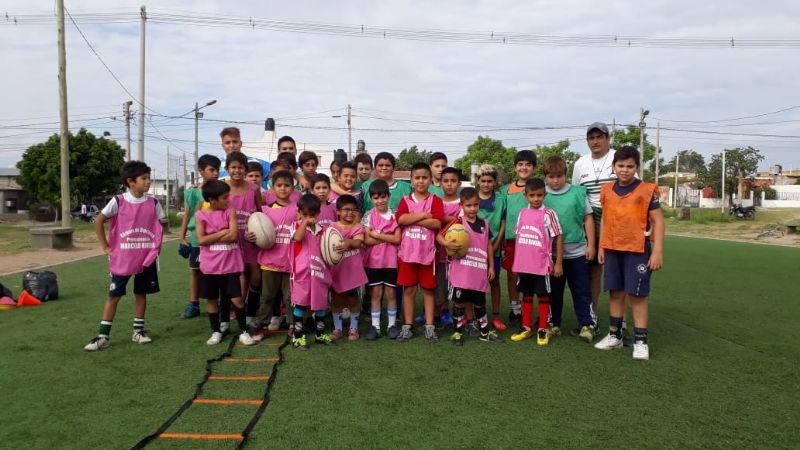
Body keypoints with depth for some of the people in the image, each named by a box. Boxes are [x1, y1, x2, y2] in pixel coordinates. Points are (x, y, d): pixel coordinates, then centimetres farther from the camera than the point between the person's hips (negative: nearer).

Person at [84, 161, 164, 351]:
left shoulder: (153, 203, -1)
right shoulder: (118, 202, -8)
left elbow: (159, 227, 9)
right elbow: (98, 221, 0)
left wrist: (157, 248, 1)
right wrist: (105, 246, -1)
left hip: (146, 258, 2)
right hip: (122, 259, -2)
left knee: (141, 293, 11)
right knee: (114, 295, 3)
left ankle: (138, 330, 22)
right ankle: (103, 335, 9)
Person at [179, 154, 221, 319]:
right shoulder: (192, 192, 1)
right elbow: (187, 214, 6)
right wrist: (182, 236, 4)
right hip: (197, 238, 1)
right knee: (196, 270, 10)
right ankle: (193, 304, 19)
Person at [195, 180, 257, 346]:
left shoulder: (230, 212, 0)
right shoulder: (200, 215, -2)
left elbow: (233, 235, -12)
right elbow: (202, 240, -11)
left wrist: (212, 237, -10)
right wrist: (222, 233, -11)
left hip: (230, 265, 0)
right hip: (209, 266, 1)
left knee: (237, 299, 0)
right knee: (211, 299, 11)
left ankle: (243, 331, 13)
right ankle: (216, 331, 26)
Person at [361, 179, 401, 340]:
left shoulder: (394, 215, -2)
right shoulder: (369, 216, -1)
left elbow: (397, 239, -10)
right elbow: (367, 240, -8)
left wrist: (377, 235, -13)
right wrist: (387, 237, -13)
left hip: (391, 260, 0)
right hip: (374, 260, 0)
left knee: (390, 292, 7)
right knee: (375, 293, 6)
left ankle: (392, 324, 19)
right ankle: (375, 326, 14)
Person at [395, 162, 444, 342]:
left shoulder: (435, 200, 2)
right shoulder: (405, 200, 6)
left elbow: (437, 223, -13)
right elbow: (401, 219, -12)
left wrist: (412, 219, -12)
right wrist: (424, 215, -14)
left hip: (428, 252, -1)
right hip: (407, 252, 1)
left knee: (428, 289, 7)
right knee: (409, 289, 6)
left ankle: (429, 327, 14)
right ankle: (407, 326, 15)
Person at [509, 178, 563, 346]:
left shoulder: (548, 214, -9)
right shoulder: (522, 213, 6)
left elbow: (558, 238, -7)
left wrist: (558, 263, -9)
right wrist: (515, 261, 13)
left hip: (542, 265, -5)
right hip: (523, 264, 5)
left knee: (543, 296, 6)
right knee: (526, 295, 14)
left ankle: (542, 330, 16)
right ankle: (526, 328, 26)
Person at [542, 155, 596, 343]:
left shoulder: (578, 192, -2)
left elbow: (588, 218, 3)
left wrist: (591, 245, 1)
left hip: (577, 251, -1)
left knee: (581, 290, 7)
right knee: (553, 290, 13)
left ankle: (587, 325, 16)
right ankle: (554, 324, 25)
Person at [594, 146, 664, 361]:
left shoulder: (647, 190, -8)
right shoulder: (607, 190, 6)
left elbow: (658, 221, -8)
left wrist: (657, 252, -12)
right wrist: (601, 247, 13)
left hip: (638, 250, -4)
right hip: (613, 250, 5)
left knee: (637, 295, -1)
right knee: (615, 292, 12)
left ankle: (640, 341, 10)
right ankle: (614, 335, 25)